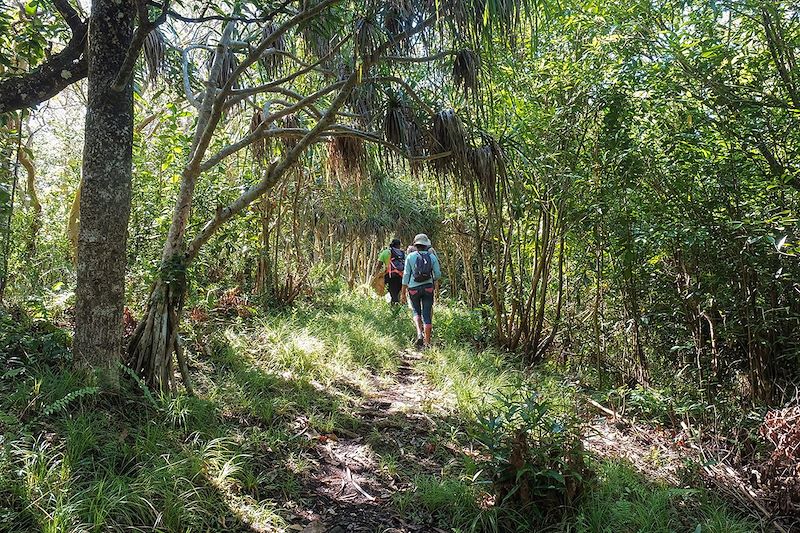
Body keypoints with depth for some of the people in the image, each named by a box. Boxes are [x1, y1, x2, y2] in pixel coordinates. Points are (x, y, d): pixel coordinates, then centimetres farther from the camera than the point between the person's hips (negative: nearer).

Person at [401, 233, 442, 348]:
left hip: (413, 288, -1)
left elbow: (406, 275, -3)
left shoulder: (410, 256, -4)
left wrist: (403, 292, 3)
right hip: (428, 288, 1)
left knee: (416, 312, 19)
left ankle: (419, 333, -3)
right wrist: (435, 281, 25)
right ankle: (427, 342, 7)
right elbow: (438, 274, 2)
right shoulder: (432, 257, -1)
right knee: (427, 314, 6)